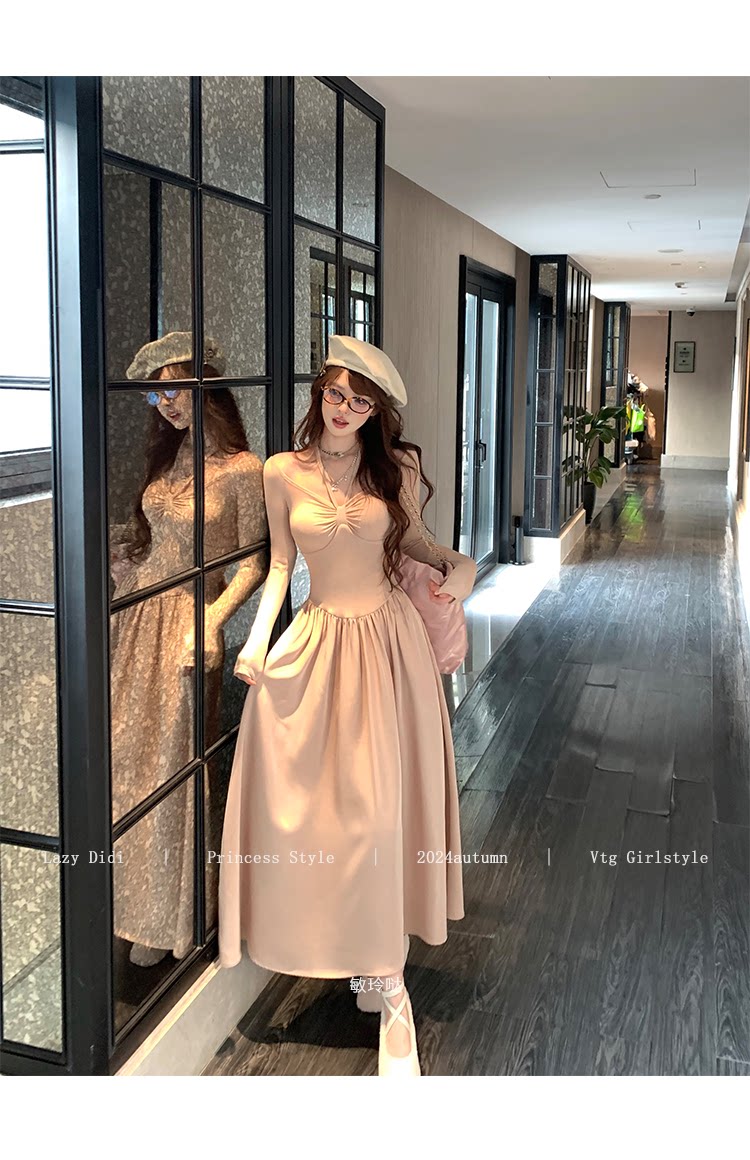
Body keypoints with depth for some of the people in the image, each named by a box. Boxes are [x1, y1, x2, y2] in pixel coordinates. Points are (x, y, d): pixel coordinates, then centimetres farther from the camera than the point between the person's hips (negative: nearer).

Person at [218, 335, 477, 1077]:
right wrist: (259, 635, -5)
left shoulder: (395, 467, 1)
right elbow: (280, 561, 7)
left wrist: (455, 563, -7)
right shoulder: (283, 473, 2)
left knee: (382, 802, -1)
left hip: (389, 639, -1)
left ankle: (385, 974, 13)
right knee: (302, 800, 1)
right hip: (318, 641, 1)